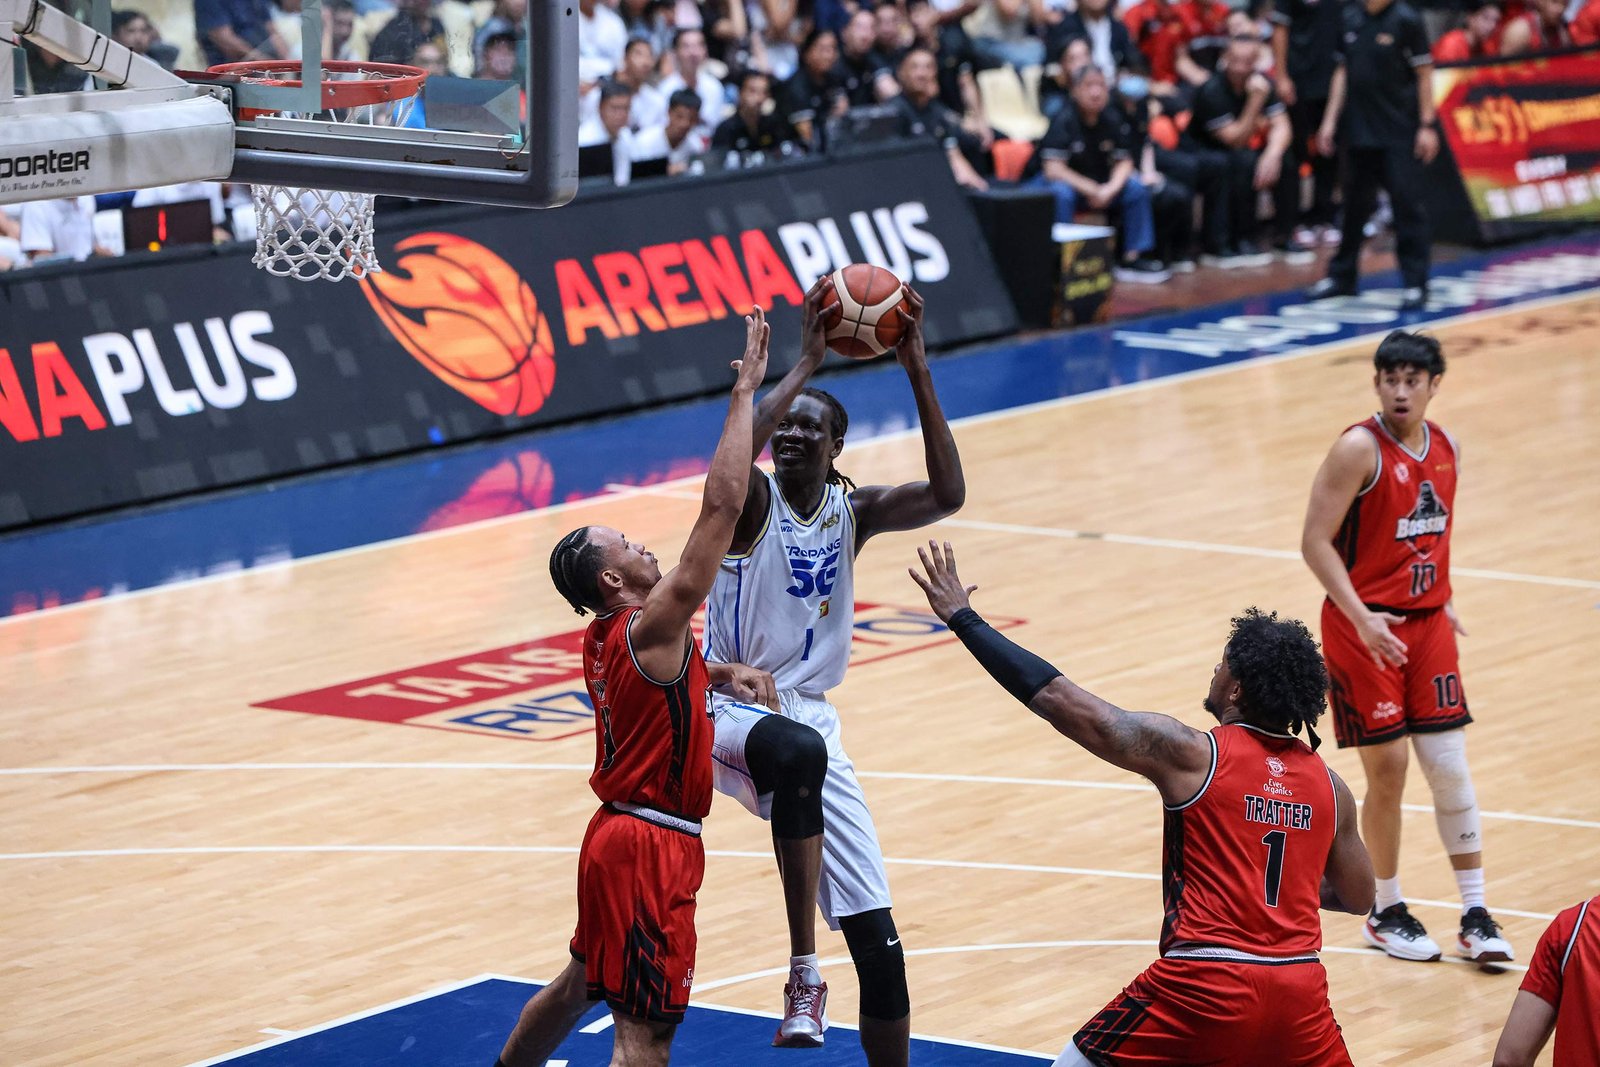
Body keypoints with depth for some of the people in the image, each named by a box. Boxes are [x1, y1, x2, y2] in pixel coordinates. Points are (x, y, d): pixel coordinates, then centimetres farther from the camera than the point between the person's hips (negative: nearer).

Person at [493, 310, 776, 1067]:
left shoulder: (604, 639, 6)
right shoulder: (651, 628, -18)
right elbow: (721, 504, -24)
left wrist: (722, 674, 12)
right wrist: (744, 390, -20)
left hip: (618, 832, 10)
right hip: (652, 846, -10)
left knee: (581, 982, 29)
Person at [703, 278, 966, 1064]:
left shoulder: (853, 511, 6)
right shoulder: (751, 502, -7)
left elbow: (947, 495, -12)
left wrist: (916, 371, -18)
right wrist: (806, 361, -26)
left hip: (810, 718, 5)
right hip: (730, 709, -5)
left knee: (875, 933, -2)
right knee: (792, 748, -42)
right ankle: (802, 971, -35)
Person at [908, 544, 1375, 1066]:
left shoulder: (1192, 755, -4)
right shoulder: (1330, 786, 9)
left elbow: (1057, 699, -4)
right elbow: (1358, 897, 22)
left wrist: (963, 617, 4)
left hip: (1204, 988, -4)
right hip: (1299, 995, 4)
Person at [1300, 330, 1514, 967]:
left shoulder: (1446, 450, 7)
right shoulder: (1359, 449, -13)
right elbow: (1315, 542, -15)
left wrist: (1443, 603, 13)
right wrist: (1362, 619, -22)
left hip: (1426, 624, 5)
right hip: (1364, 628, -5)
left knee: (1450, 765, 1)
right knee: (1387, 770, -2)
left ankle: (1476, 914, 7)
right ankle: (1386, 913, 14)